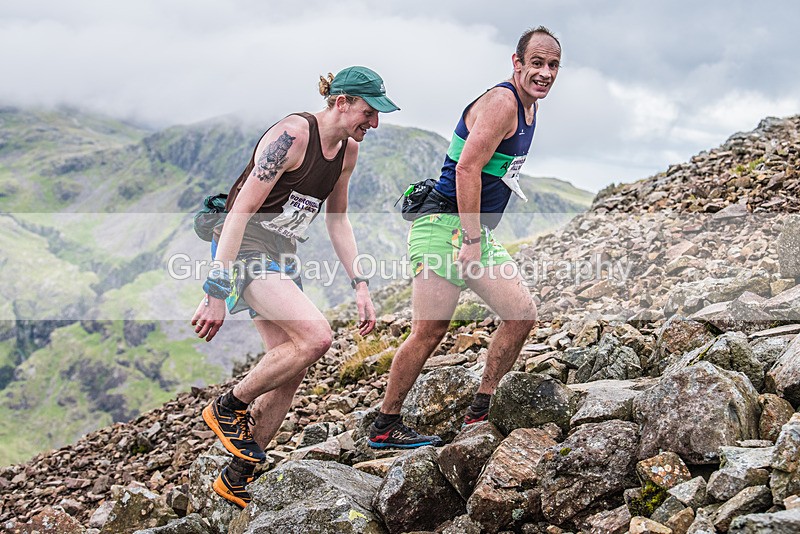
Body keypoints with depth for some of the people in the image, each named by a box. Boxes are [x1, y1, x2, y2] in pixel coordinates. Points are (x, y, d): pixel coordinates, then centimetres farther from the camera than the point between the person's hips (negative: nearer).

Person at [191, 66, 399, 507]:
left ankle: (235, 480, 18)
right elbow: (241, 210, -23)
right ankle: (227, 408, -4)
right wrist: (216, 292, -27)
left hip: (283, 256, 9)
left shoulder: (347, 150, 6)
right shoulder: (292, 135, -20)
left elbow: (337, 221, 17)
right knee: (316, 337, -25)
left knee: (288, 374, 4)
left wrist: (360, 286, 10)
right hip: (244, 248, -9)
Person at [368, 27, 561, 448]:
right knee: (430, 330, -10)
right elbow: (468, 169, -21)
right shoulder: (501, 102, -13)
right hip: (445, 226, -10)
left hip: (475, 232, 10)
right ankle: (385, 427, 2)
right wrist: (471, 241, -23)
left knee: (522, 314, 2)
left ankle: (481, 411, 10)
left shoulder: (527, 107, 18)